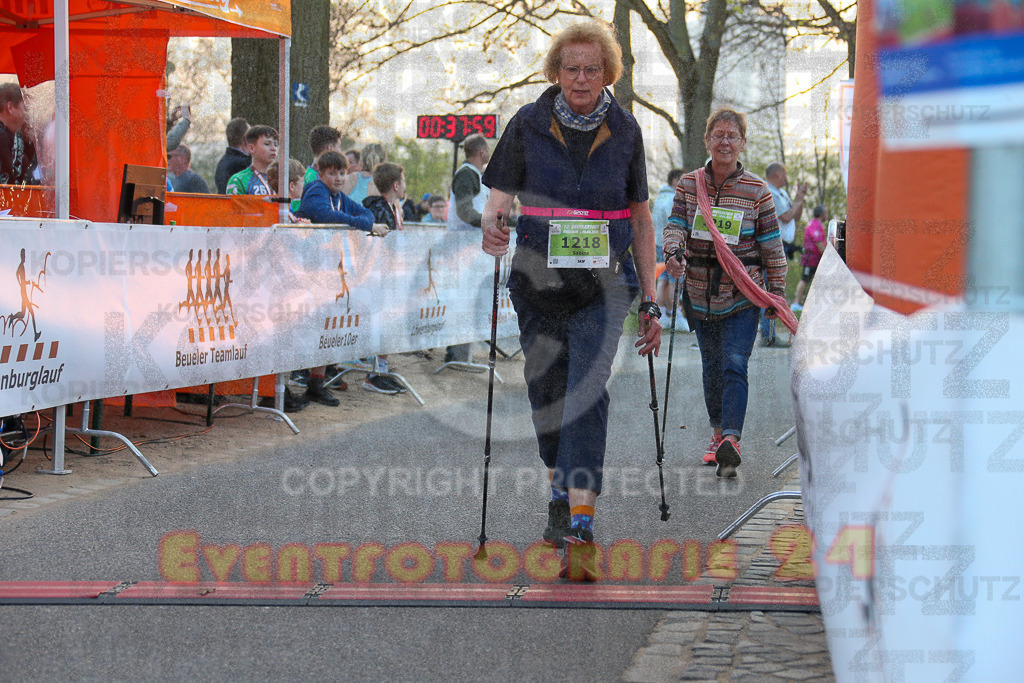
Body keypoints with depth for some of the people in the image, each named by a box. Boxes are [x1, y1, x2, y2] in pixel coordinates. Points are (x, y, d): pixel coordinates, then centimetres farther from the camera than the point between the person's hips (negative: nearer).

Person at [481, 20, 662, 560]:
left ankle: (581, 519, -22)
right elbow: (497, 202, -1)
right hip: (538, 282, 1)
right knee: (545, 393, 9)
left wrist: (649, 302, 7)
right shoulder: (528, 125, 0)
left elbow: (640, 220, 9)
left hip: (603, 284, -1)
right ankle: (561, 490, 33)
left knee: (587, 388, -17)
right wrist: (491, 230, -26)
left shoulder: (624, 130, 3)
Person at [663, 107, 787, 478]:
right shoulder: (689, 184, 3)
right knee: (712, 367, 14)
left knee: (734, 365, -15)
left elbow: (772, 245, 2)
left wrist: (776, 290, 2)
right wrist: (672, 254, -24)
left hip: (743, 295, -3)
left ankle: (731, 442, -24)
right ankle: (719, 433, 30)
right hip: (701, 295, 3)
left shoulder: (757, 190, -3)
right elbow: (675, 225, -3)